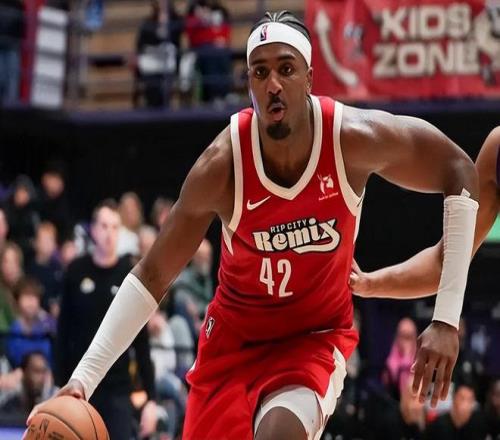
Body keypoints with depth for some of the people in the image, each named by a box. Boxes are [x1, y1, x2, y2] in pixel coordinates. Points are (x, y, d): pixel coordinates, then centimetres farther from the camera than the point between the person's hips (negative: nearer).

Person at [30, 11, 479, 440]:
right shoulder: (222, 166, -22)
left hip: (316, 337, -1)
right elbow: (152, 275, -12)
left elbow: (460, 173, -8)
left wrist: (447, 318, -13)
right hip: (234, 337, 1)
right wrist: (85, 377, -22)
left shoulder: (355, 137, -22)